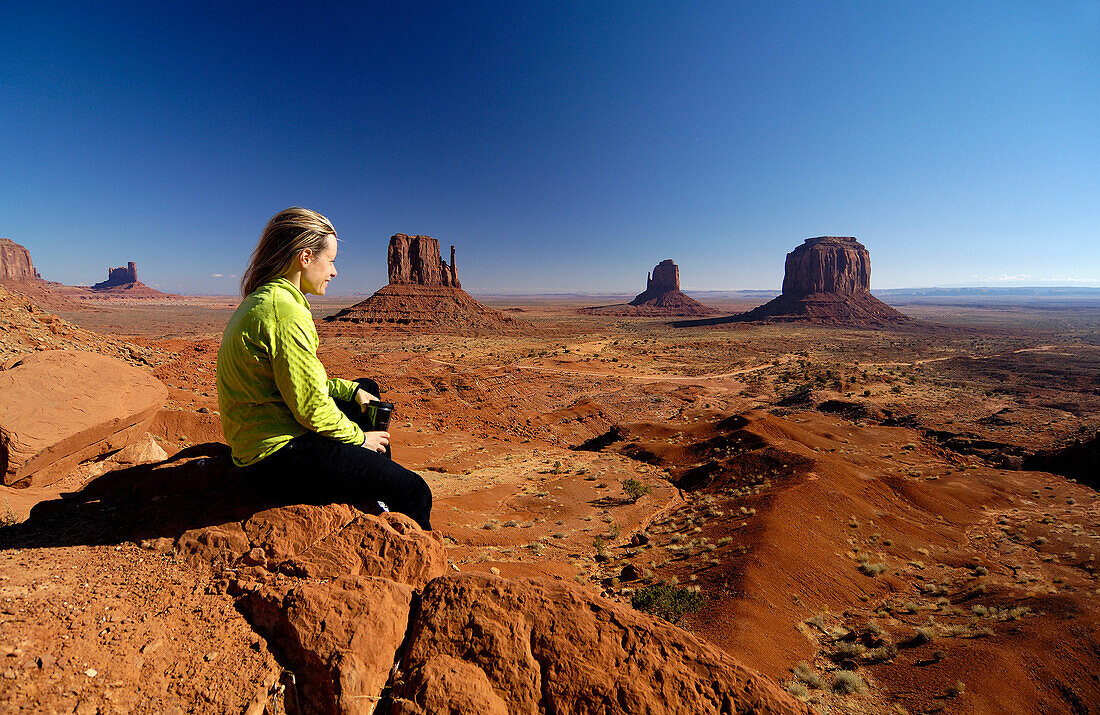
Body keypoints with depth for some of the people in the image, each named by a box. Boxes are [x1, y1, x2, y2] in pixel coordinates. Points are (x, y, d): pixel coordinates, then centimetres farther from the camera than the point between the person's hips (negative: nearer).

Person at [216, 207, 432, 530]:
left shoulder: (260, 301, 11)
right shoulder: (285, 312, -23)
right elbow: (311, 405, -23)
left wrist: (352, 390, 11)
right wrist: (359, 438, -7)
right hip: (279, 453, -11)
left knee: (368, 389, 28)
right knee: (414, 493, -14)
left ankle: (374, 500, 30)